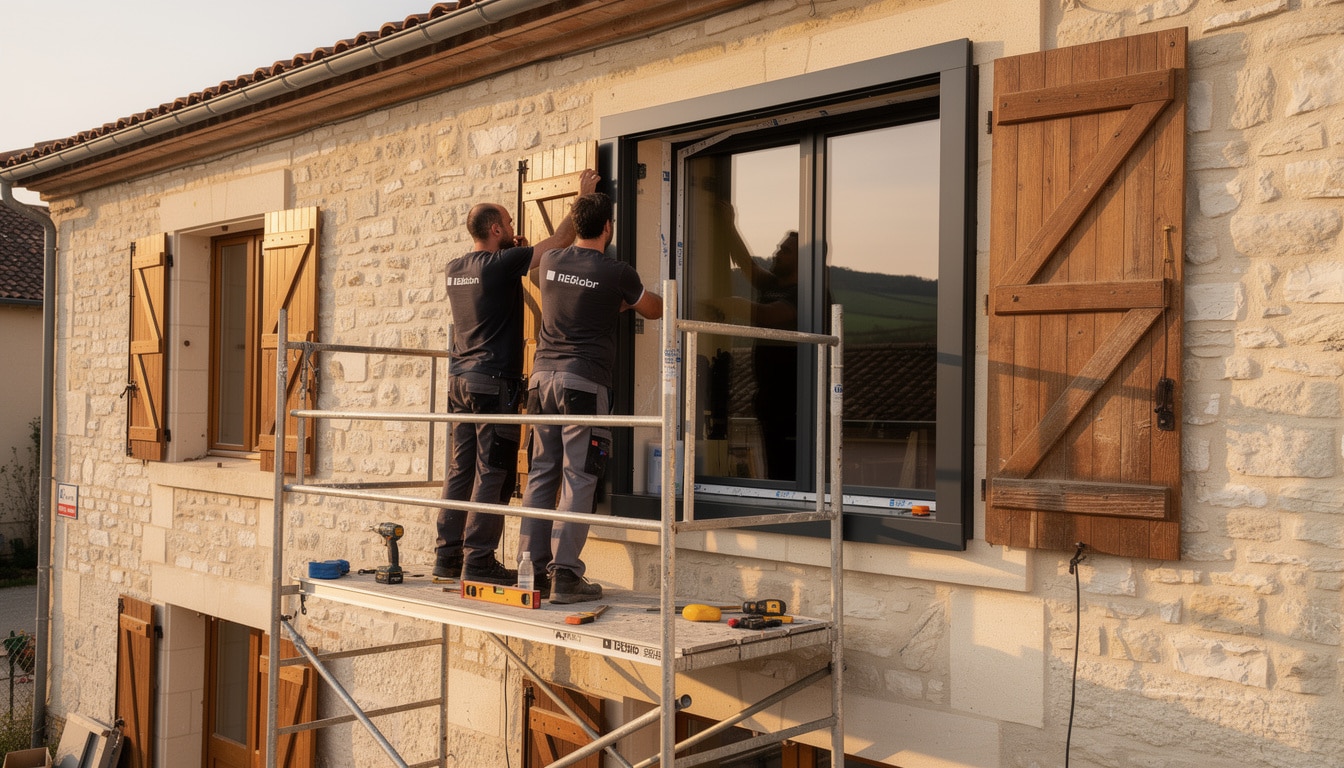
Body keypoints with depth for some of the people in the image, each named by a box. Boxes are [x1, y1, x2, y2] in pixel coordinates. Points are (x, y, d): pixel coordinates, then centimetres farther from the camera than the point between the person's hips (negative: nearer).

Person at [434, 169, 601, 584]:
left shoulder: (455, 269, 11)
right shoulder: (501, 265, -11)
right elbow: (559, 240, -7)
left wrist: (511, 252, 23)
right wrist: (584, 196, 4)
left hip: (460, 379, 8)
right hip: (494, 382, -8)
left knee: (461, 469, 10)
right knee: (493, 475, -4)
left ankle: (448, 556, 13)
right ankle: (479, 561, -3)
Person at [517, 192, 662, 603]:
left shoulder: (550, 262, 10)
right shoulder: (617, 273, -3)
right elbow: (654, 310, 14)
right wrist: (627, 301, 37)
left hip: (543, 374, 5)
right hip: (584, 383, -5)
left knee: (541, 474, 8)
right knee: (578, 479, -4)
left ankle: (533, 569, 9)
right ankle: (565, 575, -5)